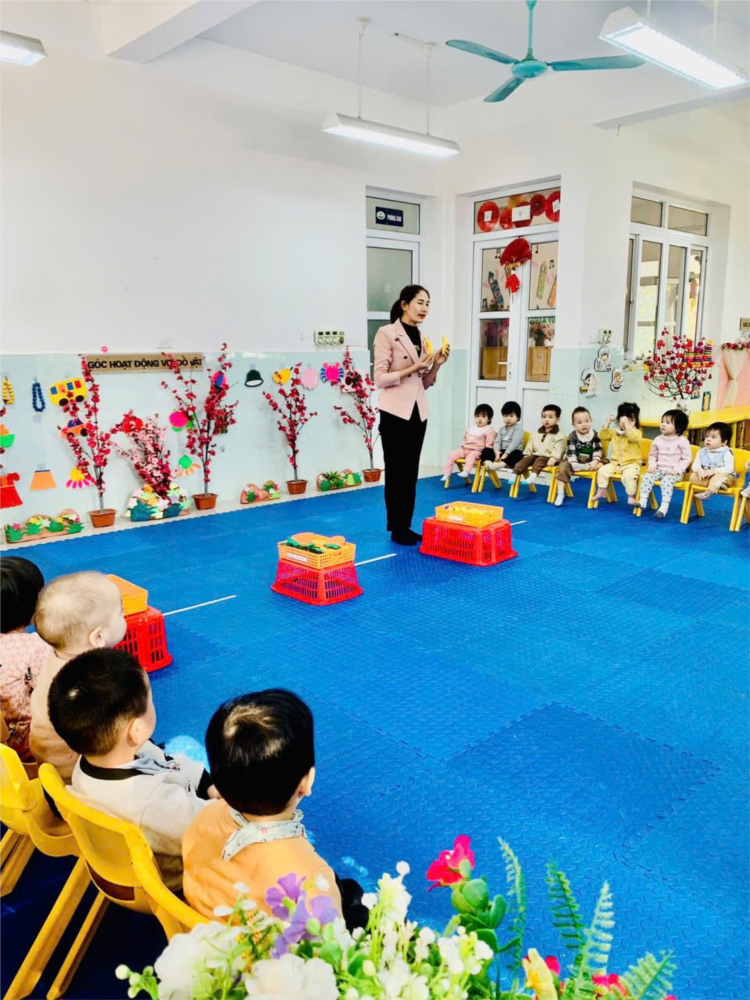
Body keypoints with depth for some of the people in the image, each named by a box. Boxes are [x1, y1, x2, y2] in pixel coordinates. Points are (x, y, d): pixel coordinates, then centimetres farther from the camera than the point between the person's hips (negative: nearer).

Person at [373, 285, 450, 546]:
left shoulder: (423, 338, 13)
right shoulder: (386, 334, -7)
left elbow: (425, 383, 15)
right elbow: (379, 378, -13)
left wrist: (436, 365, -2)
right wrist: (413, 368, -17)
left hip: (418, 412, 7)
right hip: (395, 412, -7)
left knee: (411, 472, 11)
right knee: (396, 472, 0)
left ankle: (407, 526, 19)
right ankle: (396, 529, 9)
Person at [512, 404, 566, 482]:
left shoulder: (559, 436, 2)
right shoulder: (536, 434, 21)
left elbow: (558, 450, -10)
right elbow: (530, 446, 22)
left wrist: (553, 459, -24)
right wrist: (526, 455, 8)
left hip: (547, 458, -6)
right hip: (535, 455, 6)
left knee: (539, 461, -35)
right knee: (525, 460, -20)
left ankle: (533, 475, -60)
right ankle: (515, 474, -35)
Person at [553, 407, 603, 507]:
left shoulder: (595, 435, -3)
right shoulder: (572, 436, -8)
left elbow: (598, 450, -8)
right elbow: (570, 452, -14)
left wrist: (594, 462, -24)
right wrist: (574, 464, -27)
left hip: (590, 462, 1)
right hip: (576, 462, -1)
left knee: (602, 465, -24)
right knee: (563, 466, -25)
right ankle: (560, 493, -24)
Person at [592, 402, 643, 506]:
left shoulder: (637, 432, -7)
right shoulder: (614, 431, 9)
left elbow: (633, 437, -30)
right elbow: (603, 436, 3)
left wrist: (627, 424, -34)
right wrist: (607, 423, -5)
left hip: (631, 463, -5)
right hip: (615, 462, 5)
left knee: (629, 475, -33)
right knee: (603, 470, -13)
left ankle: (631, 496, -19)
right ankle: (601, 491, 1)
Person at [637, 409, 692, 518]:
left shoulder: (682, 441, -6)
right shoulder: (658, 440, 8)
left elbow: (687, 458, -7)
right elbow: (652, 455, 16)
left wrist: (677, 470, -17)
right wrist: (652, 465, -4)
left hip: (674, 472, -5)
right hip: (659, 469, 5)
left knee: (666, 480, -34)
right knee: (646, 476, -21)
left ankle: (664, 506, -37)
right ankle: (643, 500, -24)